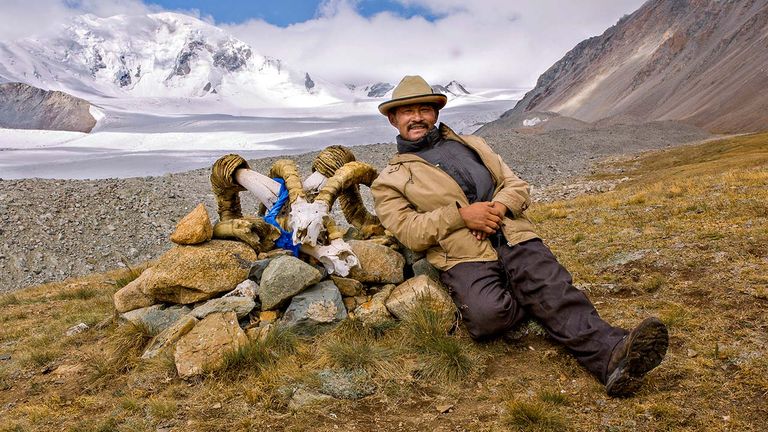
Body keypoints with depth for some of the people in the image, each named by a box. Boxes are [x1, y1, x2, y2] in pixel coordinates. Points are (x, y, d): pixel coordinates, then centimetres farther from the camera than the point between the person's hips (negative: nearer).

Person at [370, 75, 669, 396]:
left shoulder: (472, 145, 28)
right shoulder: (390, 180, 15)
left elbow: (517, 186, 21)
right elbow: (408, 231, -1)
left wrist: (499, 207, -3)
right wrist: (461, 214, -13)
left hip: (515, 239, 3)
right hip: (463, 257, -3)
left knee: (555, 289, -26)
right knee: (488, 315, -32)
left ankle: (611, 353, -40)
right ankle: (542, 304, -7)